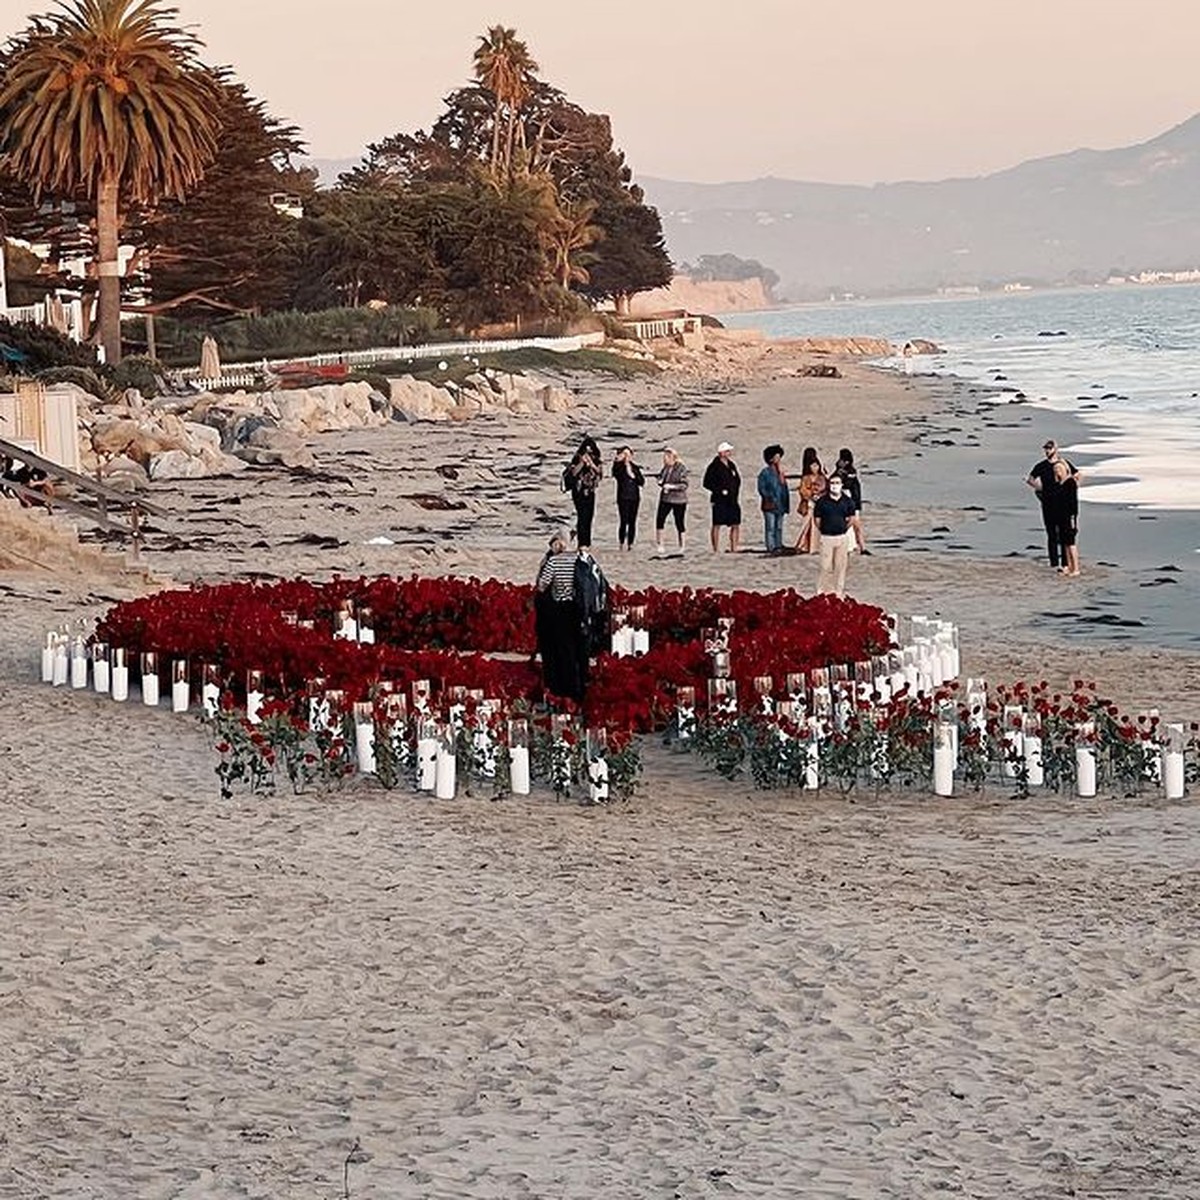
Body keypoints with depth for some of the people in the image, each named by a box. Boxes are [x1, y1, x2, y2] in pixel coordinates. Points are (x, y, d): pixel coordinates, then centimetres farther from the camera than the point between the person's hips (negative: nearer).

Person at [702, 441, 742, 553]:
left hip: (732, 500, 6)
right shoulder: (714, 466, -5)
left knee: (735, 525, 3)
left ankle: (733, 549, 9)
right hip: (719, 501, -6)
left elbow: (737, 480, 23)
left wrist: (736, 495, 10)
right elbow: (707, 483, -8)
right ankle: (716, 550, 1)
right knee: (717, 525, -2)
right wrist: (720, 491, -16)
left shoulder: (732, 465, 14)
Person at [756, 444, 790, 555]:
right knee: (770, 527, -6)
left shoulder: (780, 472, 15)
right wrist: (771, 499, -13)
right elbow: (761, 488, -7)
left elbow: (784, 487, 18)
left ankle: (778, 546, 12)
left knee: (779, 527, 8)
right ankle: (771, 547, -6)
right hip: (770, 505, -6)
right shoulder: (765, 472, -4)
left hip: (780, 505, 6)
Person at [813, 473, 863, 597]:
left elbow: (852, 519, 10)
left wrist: (844, 528, 0)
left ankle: (839, 592, 15)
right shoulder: (822, 501, -4)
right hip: (827, 538, -2)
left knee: (841, 566, 7)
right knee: (826, 567, -3)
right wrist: (825, 529, -3)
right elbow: (817, 520, 1)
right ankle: (822, 592, 4)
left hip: (843, 537, 2)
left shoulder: (847, 501, 3)